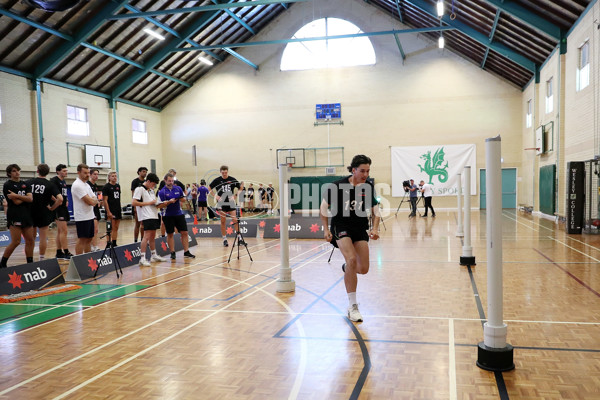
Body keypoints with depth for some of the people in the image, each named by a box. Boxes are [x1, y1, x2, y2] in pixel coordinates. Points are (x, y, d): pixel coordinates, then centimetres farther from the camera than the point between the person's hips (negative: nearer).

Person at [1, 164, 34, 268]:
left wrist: (17, 195, -12)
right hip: (14, 216, -6)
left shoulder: (25, 184, 14)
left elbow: (30, 199, -1)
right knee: (16, 242, -9)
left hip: (26, 215, 6)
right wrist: (25, 197, 2)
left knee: (30, 241, 4)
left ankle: (30, 263, 11)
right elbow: (16, 202, -12)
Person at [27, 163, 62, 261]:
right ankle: (42, 258, 6)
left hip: (30, 213, 3)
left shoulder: (29, 182, 1)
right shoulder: (50, 185, -6)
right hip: (43, 214, -3)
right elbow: (60, 199, -17)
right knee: (43, 237, 4)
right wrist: (52, 208, -5)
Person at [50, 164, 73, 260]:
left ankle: (59, 253, 18)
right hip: (58, 208, -9)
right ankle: (66, 253, -7)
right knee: (64, 231, -10)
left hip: (64, 208, 9)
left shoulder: (64, 182, 17)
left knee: (60, 231, 12)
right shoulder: (54, 180, -10)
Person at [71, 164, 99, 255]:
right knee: (81, 240, -5)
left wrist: (92, 200, -9)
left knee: (89, 239, 12)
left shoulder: (86, 185, 15)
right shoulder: (77, 185, -15)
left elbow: (95, 200, 12)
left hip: (90, 216, 9)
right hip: (82, 217, -9)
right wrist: (94, 200, 0)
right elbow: (90, 201, -21)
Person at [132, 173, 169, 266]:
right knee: (147, 236, -15)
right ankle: (142, 259, -14)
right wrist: (149, 203, -14)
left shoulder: (151, 190, 19)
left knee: (152, 236, 16)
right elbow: (134, 203, -15)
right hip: (146, 216, -9)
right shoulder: (140, 189, -7)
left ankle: (154, 255, 27)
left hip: (154, 215, 9)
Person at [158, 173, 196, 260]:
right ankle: (172, 252, 14)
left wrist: (180, 199, -11)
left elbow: (184, 199, 11)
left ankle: (186, 252, 7)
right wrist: (169, 202, -24)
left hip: (179, 214, 3)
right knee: (170, 234, 5)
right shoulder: (162, 192, -5)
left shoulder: (178, 188, 5)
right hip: (168, 216, -3)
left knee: (184, 233, 0)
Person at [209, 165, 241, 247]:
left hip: (230, 203, 0)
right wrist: (215, 196, -1)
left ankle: (239, 238, 1)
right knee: (223, 221, 3)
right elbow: (209, 188, 11)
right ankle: (224, 239, 12)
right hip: (221, 203, 0)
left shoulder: (232, 179, -1)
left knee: (235, 220, -5)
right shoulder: (217, 180, -1)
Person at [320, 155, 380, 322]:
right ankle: (352, 306, -15)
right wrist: (326, 229, -5)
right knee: (352, 259, -25)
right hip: (340, 226, -4)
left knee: (363, 269, -1)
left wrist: (375, 228, -8)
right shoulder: (338, 186, -15)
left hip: (360, 228, 4)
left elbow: (375, 210, 7)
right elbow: (324, 206, -2)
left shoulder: (369, 187, -5)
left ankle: (347, 267, 40)